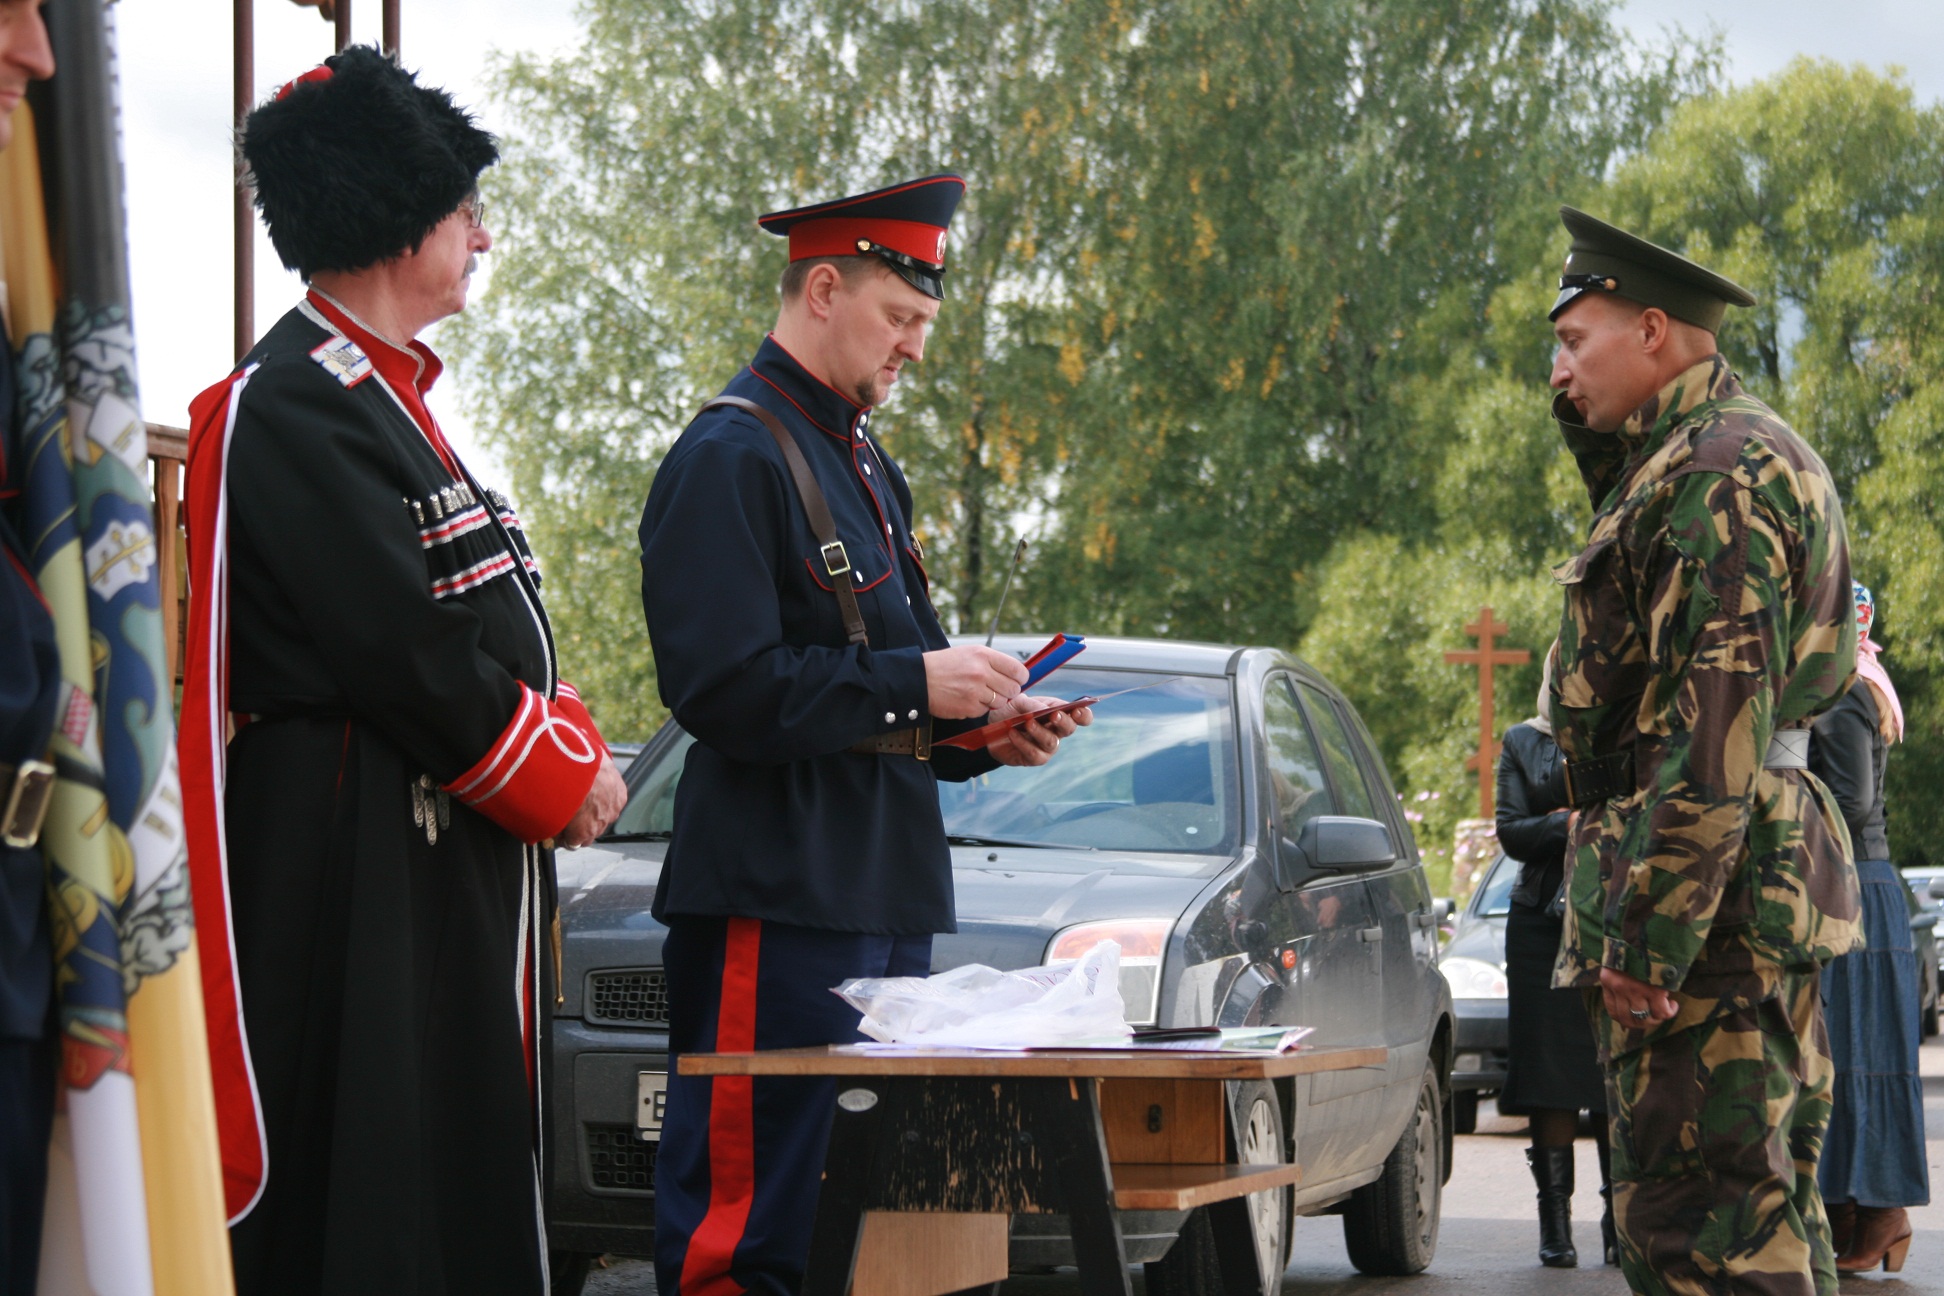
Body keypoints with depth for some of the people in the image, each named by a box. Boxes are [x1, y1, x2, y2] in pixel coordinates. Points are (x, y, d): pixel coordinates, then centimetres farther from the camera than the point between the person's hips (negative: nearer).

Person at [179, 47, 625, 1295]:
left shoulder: (385, 394, 18)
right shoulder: (293, 406, -15)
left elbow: (485, 621, 19)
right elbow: (406, 651, -20)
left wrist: (566, 743, 3)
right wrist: (561, 777, -10)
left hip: (448, 864, 10)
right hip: (360, 866, -10)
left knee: (467, 1180, 13)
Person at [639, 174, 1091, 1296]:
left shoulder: (869, 466, 21)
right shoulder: (732, 458, -9)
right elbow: (724, 688, -19)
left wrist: (985, 729, 8)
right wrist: (915, 685, -17)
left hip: (888, 899, 10)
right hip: (775, 899, -10)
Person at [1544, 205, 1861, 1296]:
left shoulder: (1721, 470, -13)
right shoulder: (1685, 464, 21)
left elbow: (1720, 723, -21)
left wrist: (1650, 934, -24)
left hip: (1710, 889, -11)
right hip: (1767, 883, 11)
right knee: (1766, 1205, 13)